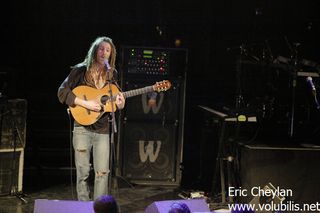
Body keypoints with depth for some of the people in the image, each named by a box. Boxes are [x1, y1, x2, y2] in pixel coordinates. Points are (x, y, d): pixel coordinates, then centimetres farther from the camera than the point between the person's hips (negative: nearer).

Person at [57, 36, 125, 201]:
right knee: (83, 172, 1)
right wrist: (86, 103, -17)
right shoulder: (81, 70, -2)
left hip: (102, 128, 3)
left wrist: (120, 105, -8)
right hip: (83, 127, -3)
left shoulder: (111, 75, 10)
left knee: (102, 172, -1)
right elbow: (62, 92, -8)